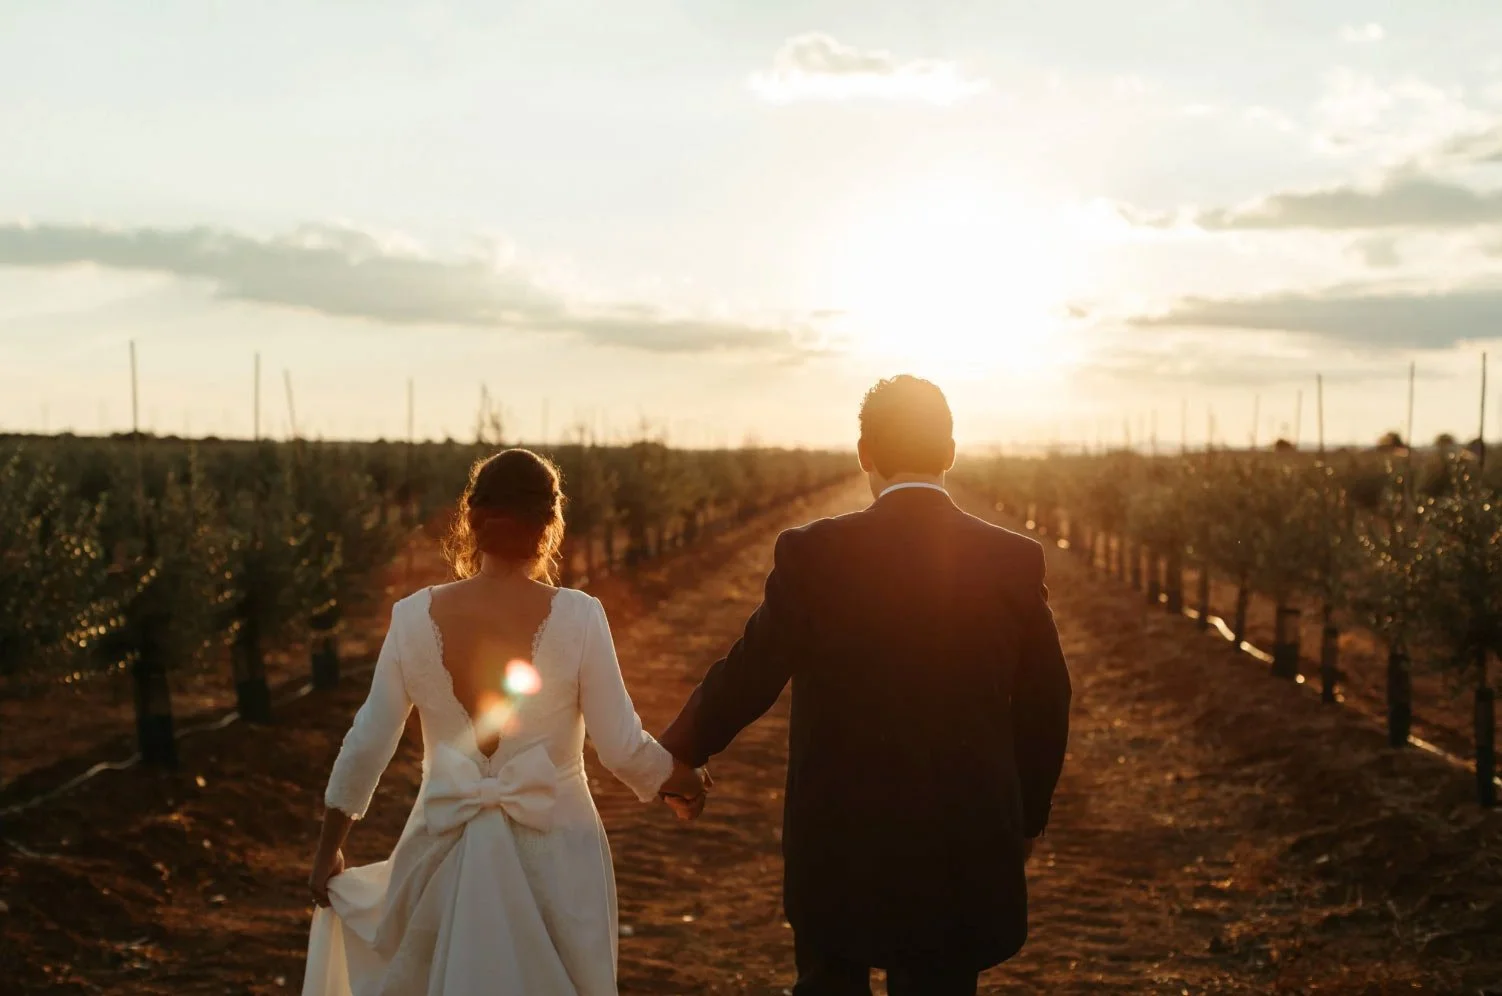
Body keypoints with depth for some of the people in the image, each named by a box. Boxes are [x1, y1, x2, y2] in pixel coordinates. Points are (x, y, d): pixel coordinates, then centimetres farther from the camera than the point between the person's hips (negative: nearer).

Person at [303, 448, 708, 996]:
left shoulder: (415, 616, -7)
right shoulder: (577, 616, -12)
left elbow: (366, 746, -1)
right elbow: (622, 747, -9)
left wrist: (328, 849, 12)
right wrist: (677, 779, 12)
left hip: (447, 851, 2)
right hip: (552, 851, -1)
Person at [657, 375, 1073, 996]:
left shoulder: (813, 554, -11)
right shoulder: (1015, 561, -4)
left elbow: (747, 677, -6)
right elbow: (1044, 708, 2)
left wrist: (681, 752, 13)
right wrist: (1025, 821, 17)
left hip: (839, 844, -1)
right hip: (967, 850, 2)